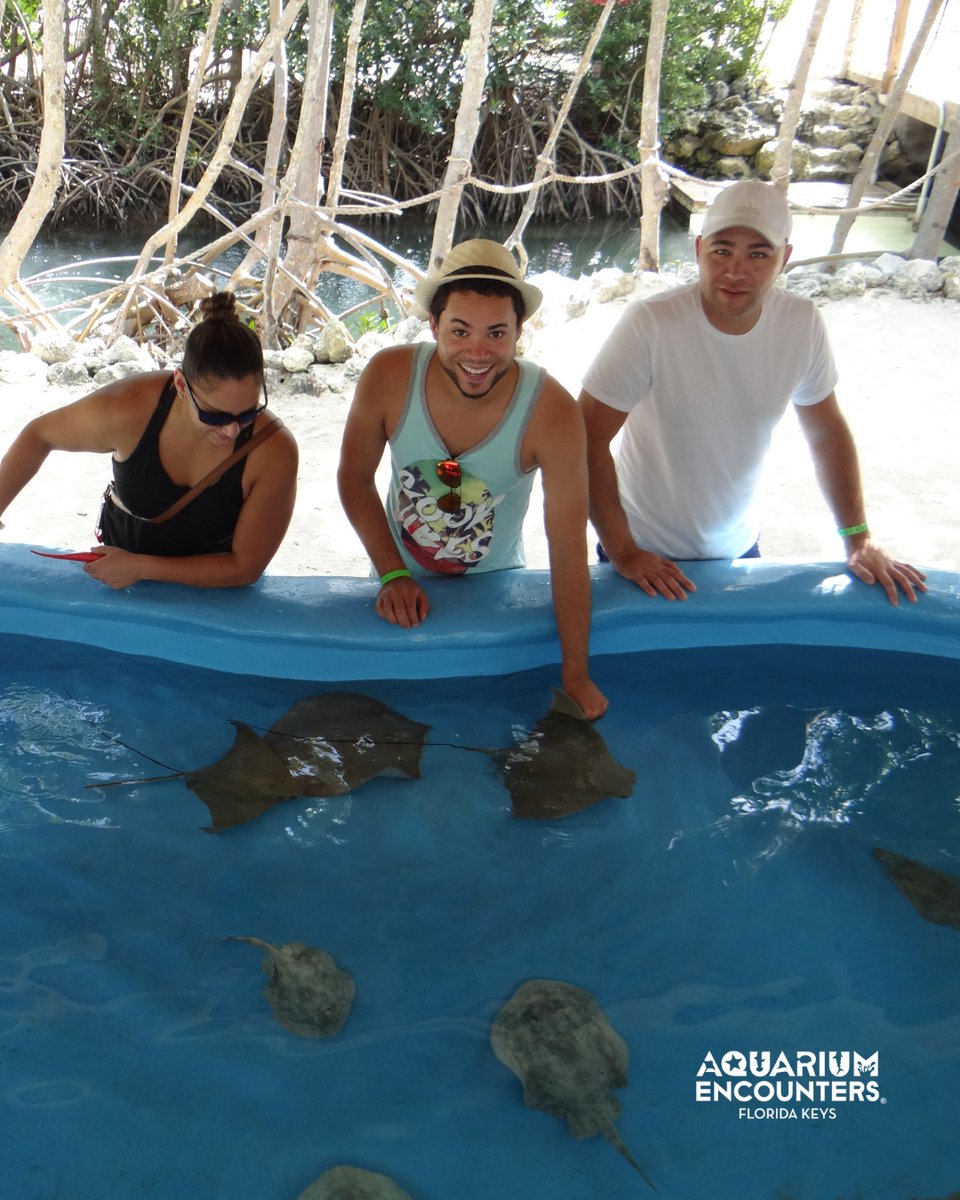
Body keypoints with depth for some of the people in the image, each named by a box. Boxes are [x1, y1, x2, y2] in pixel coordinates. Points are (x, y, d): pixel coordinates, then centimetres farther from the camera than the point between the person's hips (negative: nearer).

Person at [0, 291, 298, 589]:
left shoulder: (274, 452, -26)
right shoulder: (131, 409, -22)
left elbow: (246, 567, -18)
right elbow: (39, 436, -2)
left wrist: (139, 568, -17)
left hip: (210, 596, -2)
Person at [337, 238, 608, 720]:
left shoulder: (552, 413, -31)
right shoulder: (388, 377, -27)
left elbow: (569, 551, -27)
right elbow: (354, 478, -9)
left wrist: (576, 677, -22)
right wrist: (393, 575, -15)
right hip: (402, 579, 1)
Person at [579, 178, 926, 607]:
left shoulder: (802, 324, -11)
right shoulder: (651, 324, -25)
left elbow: (827, 431, 2)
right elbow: (589, 439, -22)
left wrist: (858, 540, 2)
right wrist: (622, 552, -20)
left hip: (738, 547, 4)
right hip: (647, 553, -4)